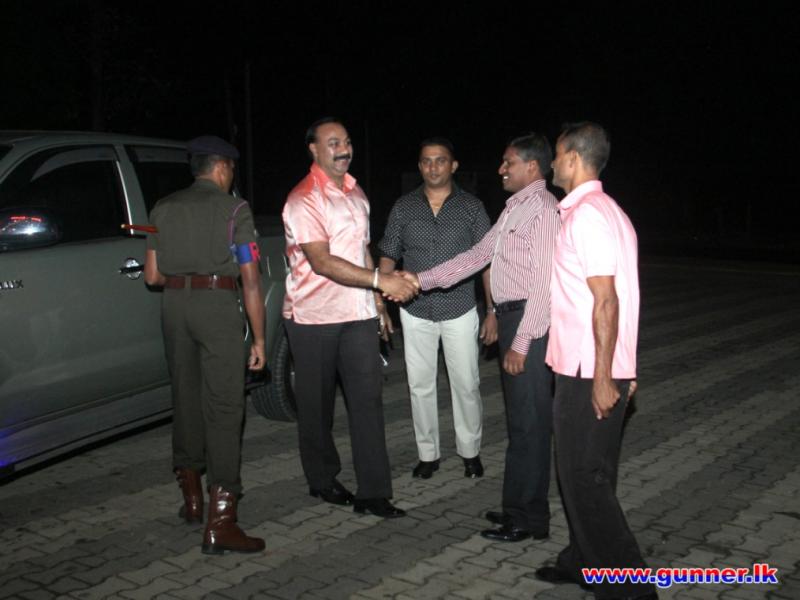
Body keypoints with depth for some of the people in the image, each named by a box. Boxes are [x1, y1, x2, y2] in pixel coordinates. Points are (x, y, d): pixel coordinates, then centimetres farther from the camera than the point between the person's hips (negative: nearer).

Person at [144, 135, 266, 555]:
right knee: (224, 408, -5)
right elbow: (250, 280, -6)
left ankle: (191, 497, 30)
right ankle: (220, 523, -9)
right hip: (218, 304, -5)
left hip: (174, 304, 5)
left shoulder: (164, 208, 12)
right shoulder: (234, 208, -1)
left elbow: (152, 275, 9)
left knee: (185, 397, 18)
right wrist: (259, 338, -4)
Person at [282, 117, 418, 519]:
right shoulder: (303, 200, -13)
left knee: (367, 399, -1)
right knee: (316, 403, 8)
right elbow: (322, 262, -24)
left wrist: (377, 300, 16)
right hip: (313, 317, -5)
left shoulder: (355, 193, 12)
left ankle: (372, 492, 1)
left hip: (357, 313, 6)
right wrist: (381, 281, -29)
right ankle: (322, 480, 26)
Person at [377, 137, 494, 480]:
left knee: (466, 385, 5)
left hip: (460, 312, -1)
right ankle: (427, 454, 24)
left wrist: (493, 312, -4)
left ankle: (470, 451, 24)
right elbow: (388, 258, 7)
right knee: (420, 386, 9)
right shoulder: (403, 208, 3)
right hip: (415, 313, 2)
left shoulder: (471, 207, -1)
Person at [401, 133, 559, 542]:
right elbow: (477, 255, 18)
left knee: (528, 421, -2)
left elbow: (542, 282, -19)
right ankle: (520, 508, 26)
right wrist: (422, 279, 12)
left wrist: (521, 341, -21)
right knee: (520, 418, 15)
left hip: (529, 323, -10)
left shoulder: (543, 210, -13)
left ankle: (528, 519, 8)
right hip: (510, 318, 10)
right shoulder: (513, 210, 17)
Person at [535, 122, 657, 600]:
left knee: (584, 479, -2)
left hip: (589, 373, -10)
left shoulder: (586, 214, -17)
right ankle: (585, 561, 32)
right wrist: (624, 368, 19)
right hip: (597, 367, 10)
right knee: (589, 474, 18)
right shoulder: (607, 210, 14)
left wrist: (602, 378, -21)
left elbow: (606, 301, -22)